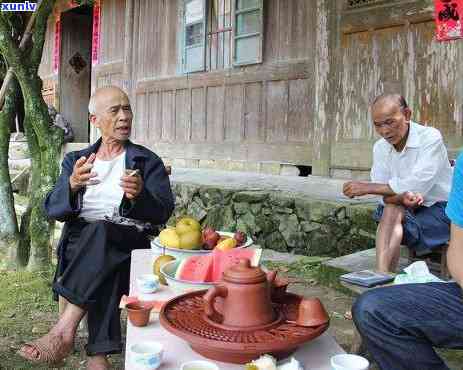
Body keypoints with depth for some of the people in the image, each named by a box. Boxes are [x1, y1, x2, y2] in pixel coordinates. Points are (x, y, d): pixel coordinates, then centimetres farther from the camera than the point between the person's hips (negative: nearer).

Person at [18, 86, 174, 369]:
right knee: (103, 264, -33)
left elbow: (163, 213, -1)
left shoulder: (148, 161, 10)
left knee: (100, 231, -34)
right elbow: (53, 210, 5)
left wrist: (139, 195, -24)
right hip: (81, 242, 1)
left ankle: (65, 327, -35)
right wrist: (72, 185, -18)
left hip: (131, 242, -1)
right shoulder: (75, 160, 16)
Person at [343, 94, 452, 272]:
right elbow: (387, 196, -5)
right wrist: (402, 197, -30)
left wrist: (367, 187, -24)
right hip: (407, 210, 4)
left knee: (393, 213, -27)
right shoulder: (380, 147, 1)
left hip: (441, 210, -4)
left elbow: (417, 185, -27)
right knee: (390, 209, -27)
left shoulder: (430, 137, -16)